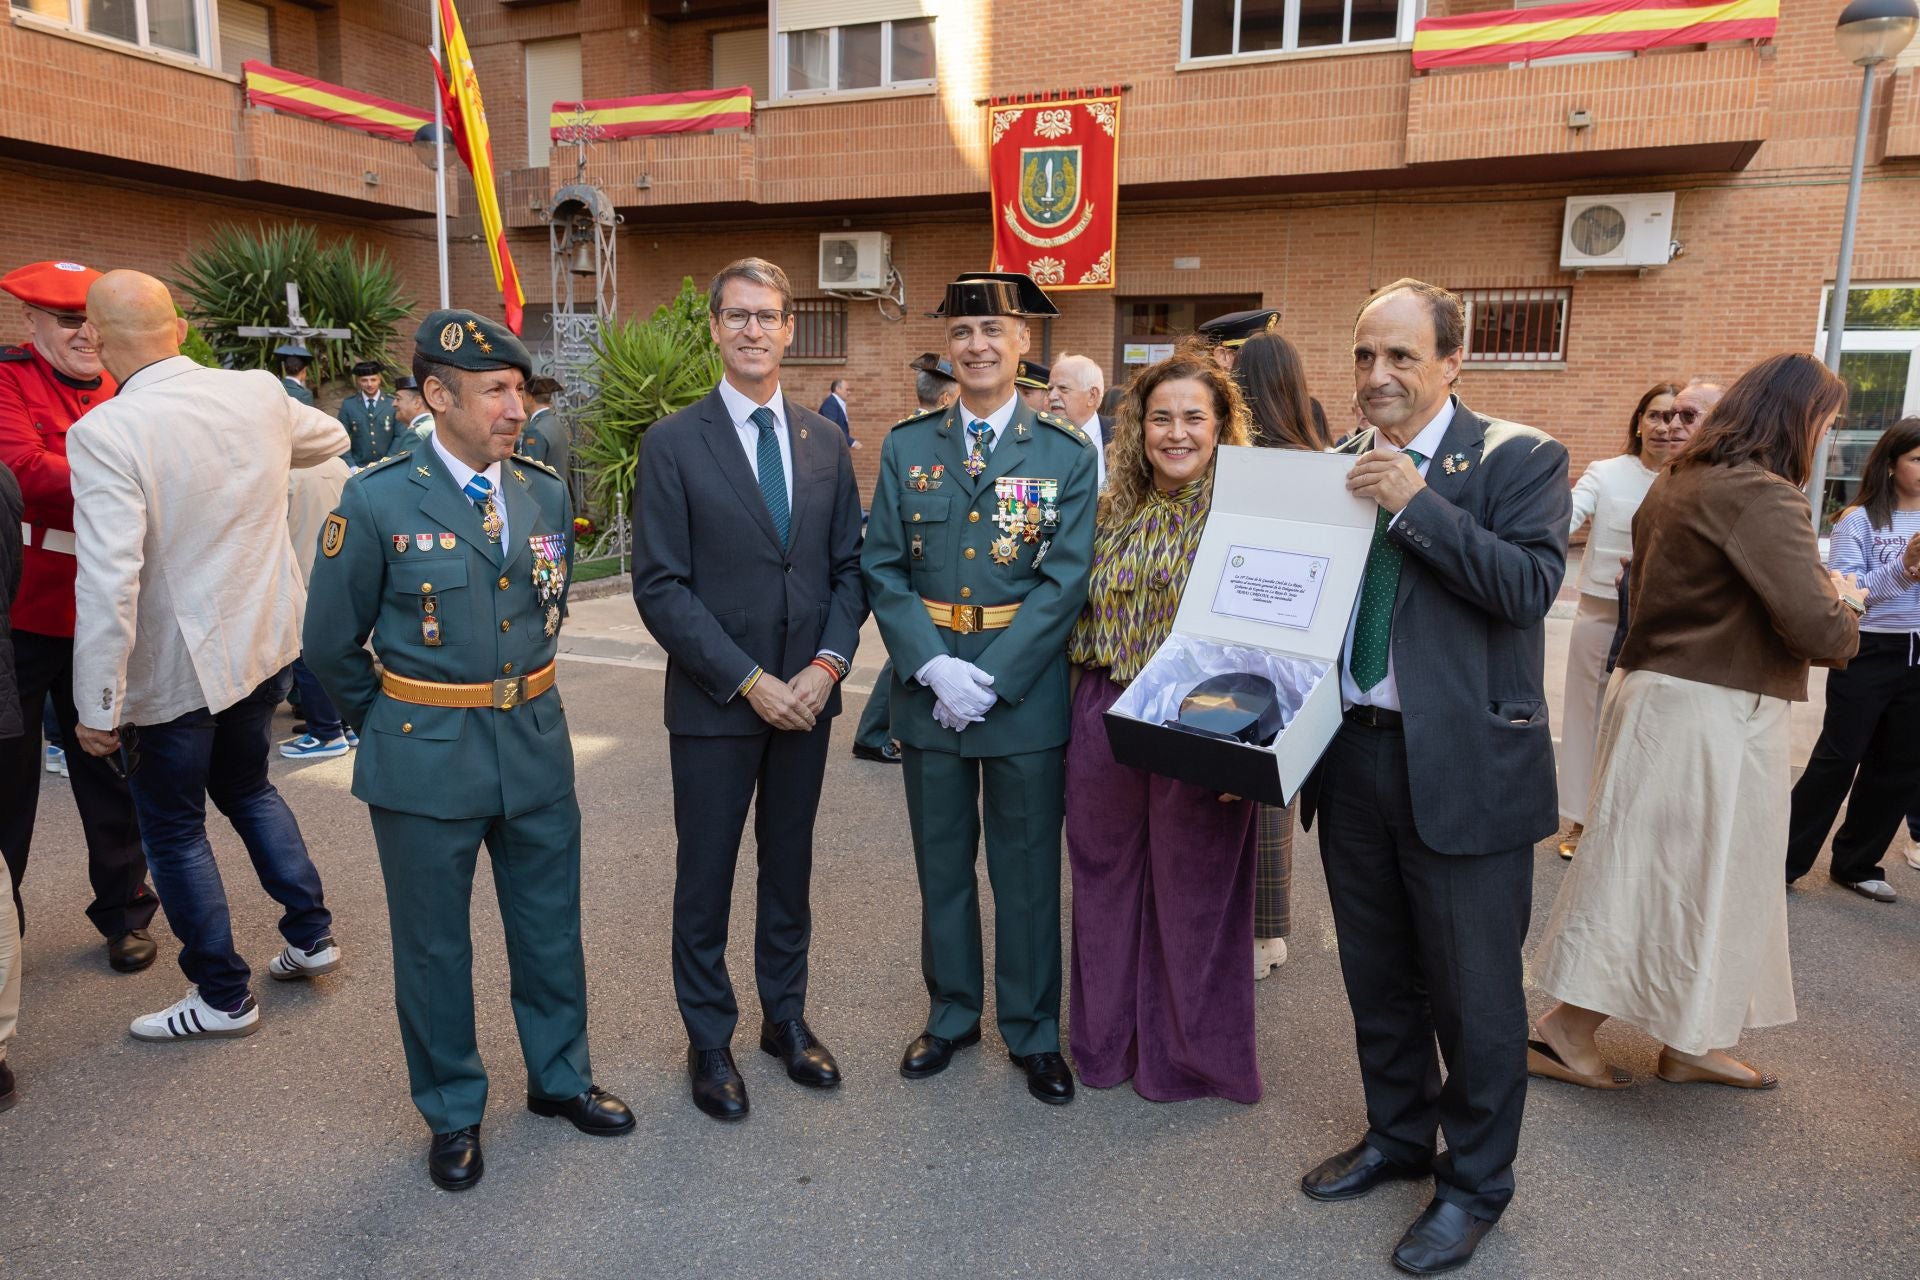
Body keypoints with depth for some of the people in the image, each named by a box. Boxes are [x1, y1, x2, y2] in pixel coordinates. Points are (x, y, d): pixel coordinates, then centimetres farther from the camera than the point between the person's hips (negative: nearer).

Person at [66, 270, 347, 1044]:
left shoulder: (104, 433, -21)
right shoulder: (259, 394, -4)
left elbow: (108, 582, -25)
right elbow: (331, 438, 18)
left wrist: (98, 708, -17)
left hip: (174, 667, -6)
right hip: (266, 642, 6)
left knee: (174, 828, 13)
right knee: (245, 784, 28)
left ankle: (223, 998, 25)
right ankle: (311, 935, 32)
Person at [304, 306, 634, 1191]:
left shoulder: (546, 494, 1)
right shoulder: (376, 502, -11)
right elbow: (331, 644, -2)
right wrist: (393, 727, 7)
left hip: (537, 747, 4)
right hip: (425, 761, -3)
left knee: (551, 927, 16)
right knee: (434, 947, 12)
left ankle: (559, 1077, 38)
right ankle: (452, 1114, 33)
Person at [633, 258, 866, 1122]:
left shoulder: (826, 442, 6)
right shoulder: (673, 443, -6)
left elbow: (849, 567, 6)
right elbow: (660, 588, -11)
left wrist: (827, 664, -9)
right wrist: (749, 681, -16)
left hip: (808, 694, 4)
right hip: (715, 700, -3)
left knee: (790, 864, 17)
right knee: (706, 877, 9)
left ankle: (785, 1016, 35)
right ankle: (709, 1040, 28)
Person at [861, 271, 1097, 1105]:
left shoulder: (1067, 454, -2)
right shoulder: (906, 448, 4)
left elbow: (1066, 581, -8)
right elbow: (882, 569, 0)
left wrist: (991, 678, -16)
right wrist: (934, 668, -14)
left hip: (1026, 691, -2)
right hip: (927, 690, 2)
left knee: (1028, 873, 10)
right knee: (941, 867, 15)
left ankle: (1033, 1032, 28)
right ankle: (951, 1016, 34)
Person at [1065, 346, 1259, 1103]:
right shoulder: (1116, 510, 7)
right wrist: (1083, 711, 9)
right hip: (1105, 719, 5)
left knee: (1192, 891, 9)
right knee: (1106, 878, 15)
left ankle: (1190, 1054, 30)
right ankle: (1108, 1039, 35)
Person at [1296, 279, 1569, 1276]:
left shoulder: (1518, 458, -6)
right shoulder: (1338, 468, 9)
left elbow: (1531, 586, -19)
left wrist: (1413, 503, -23)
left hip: (1464, 764, -5)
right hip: (1353, 752, 5)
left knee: (1473, 989, 8)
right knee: (1378, 975, 19)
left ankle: (1476, 1182, 29)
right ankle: (1398, 1134, 41)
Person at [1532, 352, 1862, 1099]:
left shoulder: (1680, 482, 10)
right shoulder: (1762, 496, -18)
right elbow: (1819, 630, -23)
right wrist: (1845, 602, 1)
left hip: (1658, 687, 9)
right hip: (1712, 710, -9)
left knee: (1674, 873, 17)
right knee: (1686, 876, 2)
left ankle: (1689, 1042, 31)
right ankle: (1564, 1032, 10)